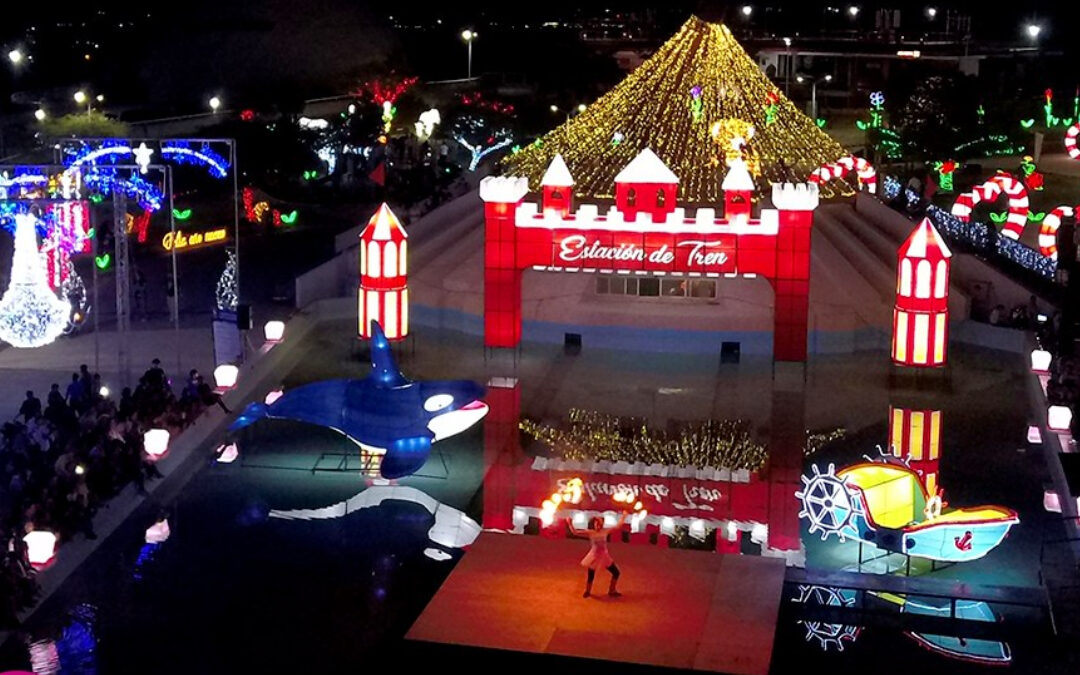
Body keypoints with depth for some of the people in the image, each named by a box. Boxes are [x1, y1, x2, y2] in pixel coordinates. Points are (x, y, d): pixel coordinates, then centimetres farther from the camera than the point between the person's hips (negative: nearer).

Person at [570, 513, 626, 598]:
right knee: (590, 576, 1)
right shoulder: (590, 532, -11)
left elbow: (617, 527, 5)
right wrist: (570, 523, -24)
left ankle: (612, 591, 27)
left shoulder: (605, 531, -3)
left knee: (616, 572, 5)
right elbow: (575, 532, -14)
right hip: (594, 557, -4)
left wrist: (623, 518, 1)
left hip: (604, 556, 4)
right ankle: (587, 591, 33)